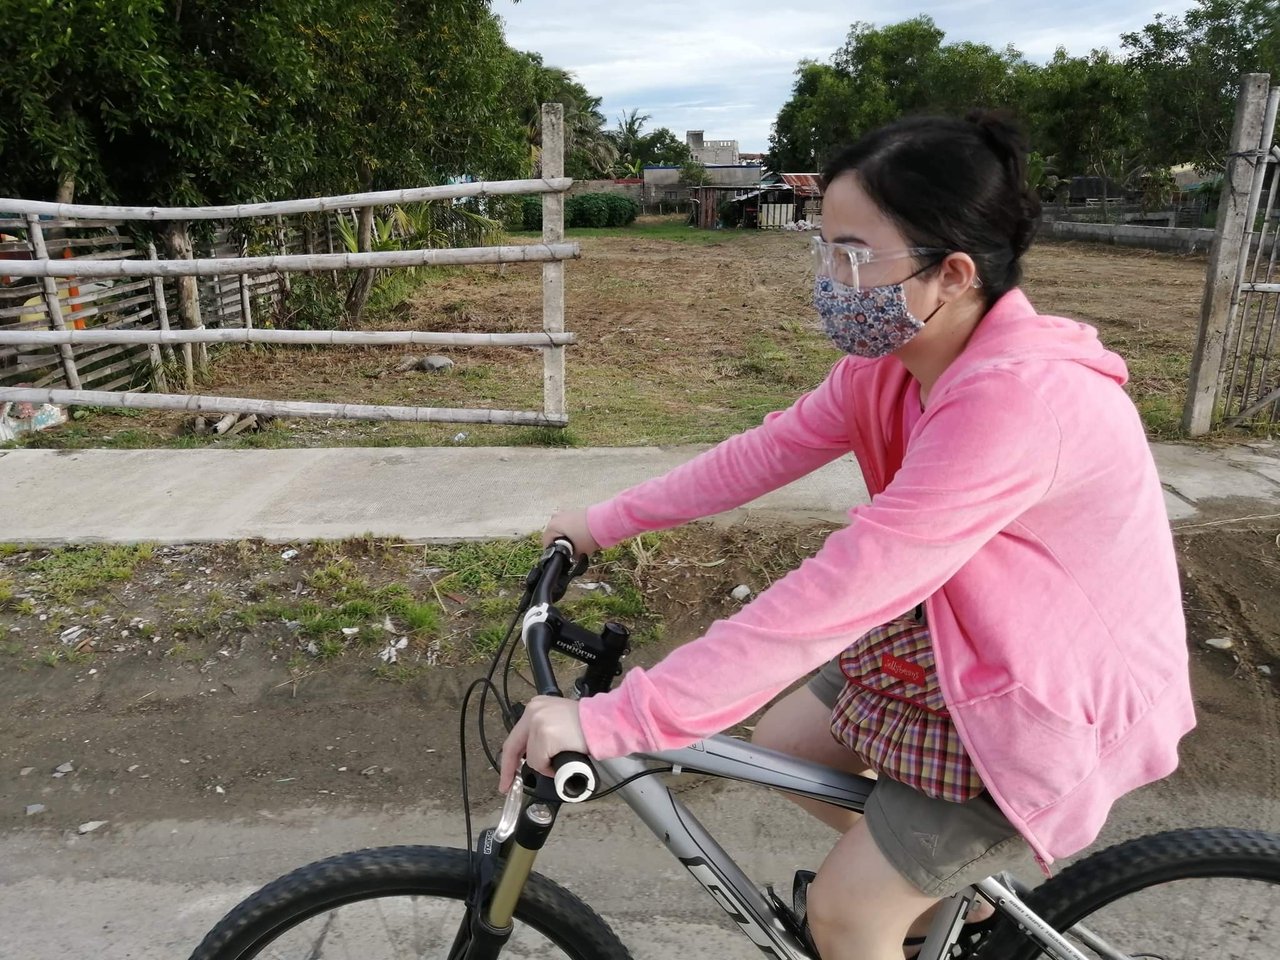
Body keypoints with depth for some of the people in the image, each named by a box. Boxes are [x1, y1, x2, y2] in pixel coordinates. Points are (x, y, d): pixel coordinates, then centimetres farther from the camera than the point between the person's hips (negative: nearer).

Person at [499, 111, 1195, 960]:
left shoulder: (1017, 398, -36)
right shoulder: (896, 354, -9)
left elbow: (831, 599, -40)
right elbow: (767, 451, -2)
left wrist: (609, 721, -38)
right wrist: (606, 523, 1)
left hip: (1054, 698, -7)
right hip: (958, 633, 8)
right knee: (782, 743, 16)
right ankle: (955, 888, 39)